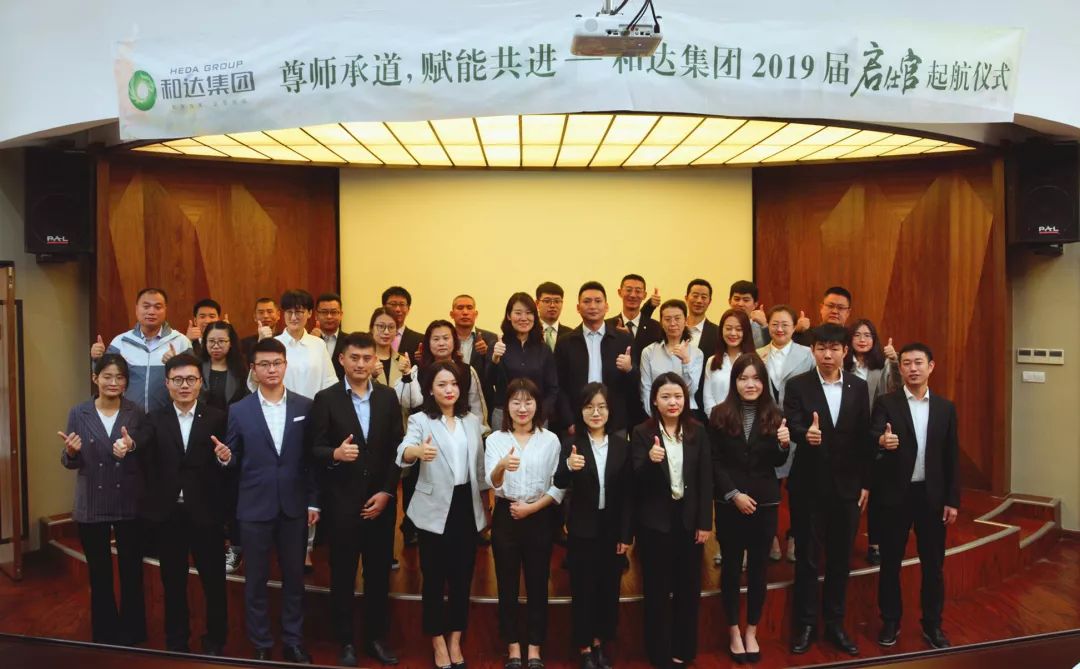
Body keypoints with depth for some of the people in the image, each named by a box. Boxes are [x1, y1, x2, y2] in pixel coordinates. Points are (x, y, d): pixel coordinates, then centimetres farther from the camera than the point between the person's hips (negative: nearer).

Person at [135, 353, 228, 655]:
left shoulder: (217, 418, -2)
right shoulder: (155, 419, 3)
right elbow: (140, 447, -17)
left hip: (206, 513, -2)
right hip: (168, 514, 2)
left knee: (214, 580, 11)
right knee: (173, 582, 16)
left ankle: (215, 641, 29)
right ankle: (176, 641, 33)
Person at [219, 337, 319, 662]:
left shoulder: (305, 407, 0)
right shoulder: (239, 410, -1)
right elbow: (235, 461, 3)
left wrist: (314, 501, 1)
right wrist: (224, 456, -20)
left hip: (294, 506, 1)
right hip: (255, 507, 0)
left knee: (294, 576, 12)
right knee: (256, 580, 10)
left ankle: (293, 641, 28)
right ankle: (261, 645, 26)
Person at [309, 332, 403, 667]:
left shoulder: (388, 397, 4)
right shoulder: (326, 399, -4)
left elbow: (397, 448, 2)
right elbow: (314, 449, -5)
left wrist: (386, 492, -5)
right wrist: (335, 454, -27)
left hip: (381, 499, 2)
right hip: (342, 501, -2)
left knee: (379, 573, 11)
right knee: (343, 574, 9)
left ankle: (376, 637, 27)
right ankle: (346, 641, 24)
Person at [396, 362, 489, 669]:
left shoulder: (472, 421, 7)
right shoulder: (420, 420, -7)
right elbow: (403, 452, -26)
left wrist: (486, 503, 12)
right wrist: (418, 451, -49)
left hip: (467, 506, 4)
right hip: (435, 509, -4)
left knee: (462, 577, 10)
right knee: (434, 578, 4)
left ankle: (455, 641, 23)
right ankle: (438, 643, 19)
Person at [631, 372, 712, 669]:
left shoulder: (697, 432, 1)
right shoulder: (642, 433, -7)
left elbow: (705, 479, 1)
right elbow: (636, 482, -12)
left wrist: (705, 522, -2)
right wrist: (650, 461, -33)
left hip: (688, 518, 3)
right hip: (655, 521, -3)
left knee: (688, 586, 13)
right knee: (657, 589, 7)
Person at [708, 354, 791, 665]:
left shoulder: (774, 415, 1)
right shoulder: (720, 414, -5)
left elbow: (777, 463, 0)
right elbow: (714, 462, -5)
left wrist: (784, 445, -20)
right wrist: (734, 494, -13)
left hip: (765, 502, 2)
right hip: (729, 503, -1)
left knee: (758, 567, 11)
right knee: (731, 566, 9)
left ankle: (752, 632, 26)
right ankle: (734, 632, 23)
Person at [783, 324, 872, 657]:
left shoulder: (858, 387, 4)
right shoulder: (798, 385, -5)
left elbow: (864, 437, 5)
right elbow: (791, 426, -17)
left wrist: (865, 483, 4)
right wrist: (806, 434, -40)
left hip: (846, 486, 3)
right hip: (808, 485, -3)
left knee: (841, 557, 12)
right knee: (806, 556, 7)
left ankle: (834, 623, 27)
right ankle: (804, 624, 21)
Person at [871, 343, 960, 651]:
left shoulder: (945, 407, 5)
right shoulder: (886, 403, -4)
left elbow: (952, 457, 6)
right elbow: (873, 437, -20)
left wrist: (953, 500, 2)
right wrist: (882, 441, -44)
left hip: (932, 495, 2)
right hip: (896, 494, -2)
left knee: (933, 563, 10)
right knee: (890, 562, 8)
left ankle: (932, 624, 26)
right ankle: (890, 621, 22)